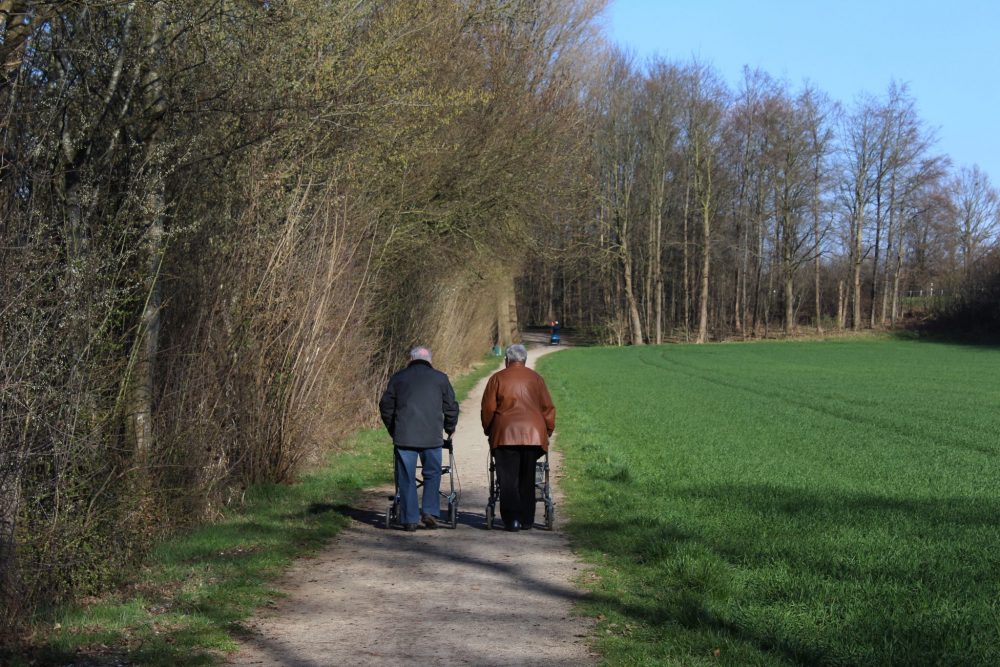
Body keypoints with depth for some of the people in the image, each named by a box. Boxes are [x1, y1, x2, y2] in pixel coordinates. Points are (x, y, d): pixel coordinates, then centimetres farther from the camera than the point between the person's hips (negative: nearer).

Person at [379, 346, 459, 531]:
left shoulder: (398, 378, 11)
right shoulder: (440, 378, 9)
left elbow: (385, 406, 12)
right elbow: (451, 407, 10)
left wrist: (393, 430, 23)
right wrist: (450, 430, 24)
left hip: (404, 437, 0)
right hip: (432, 437, 0)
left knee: (406, 479, 4)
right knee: (432, 474, 12)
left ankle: (409, 519, 3)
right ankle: (430, 512, 0)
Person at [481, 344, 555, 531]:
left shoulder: (498, 378, 4)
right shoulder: (536, 378, 11)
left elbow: (488, 408, 4)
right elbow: (548, 408, 10)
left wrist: (488, 430, 17)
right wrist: (548, 431, 20)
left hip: (505, 435, -2)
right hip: (533, 434, 2)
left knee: (508, 480, -1)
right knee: (527, 479, 12)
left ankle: (512, 520, -9)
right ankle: (527, 519, 13)